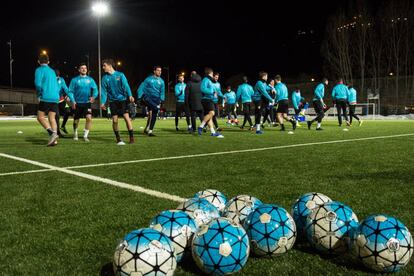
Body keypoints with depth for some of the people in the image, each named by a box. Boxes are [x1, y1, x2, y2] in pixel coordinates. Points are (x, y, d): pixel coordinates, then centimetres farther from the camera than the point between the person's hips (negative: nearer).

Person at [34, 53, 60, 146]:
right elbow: (58, 87, 22)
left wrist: (38, 94, 2)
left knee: (40, 117, 2)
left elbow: (38, 84, -13)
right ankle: (54, 139, -6)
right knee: (52, 118, 4)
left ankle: (52, 133, -19)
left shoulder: (39, 70, 0)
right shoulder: (52, 71, 20)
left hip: (45, 98, -6)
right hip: (55, 98, 6)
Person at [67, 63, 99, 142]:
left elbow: (95, 89, 1)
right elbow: (70, 91, 0)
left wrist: (94, 96, -20)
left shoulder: (90, 80, 6)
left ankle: (85, 135, -7)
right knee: (76, 120, 9)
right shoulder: (75, 80, 1)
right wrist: (72, 101, -14)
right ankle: (75, 134, 36)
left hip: (87, 103, 0)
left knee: (89, 118, -20)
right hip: (77, 104, 0)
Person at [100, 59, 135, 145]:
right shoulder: (105, 78, 6)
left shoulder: (120, 75, -1)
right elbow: (104, 91, 4)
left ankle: (132, 138, -2)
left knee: (126, 117, -12)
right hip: (113, 101, 3)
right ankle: (118, 139, 13)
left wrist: (130, 95, -25)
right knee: (114, 120, -3)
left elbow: (126, 86, -10)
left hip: (122, 100, -2)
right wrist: (103, 102, -8)